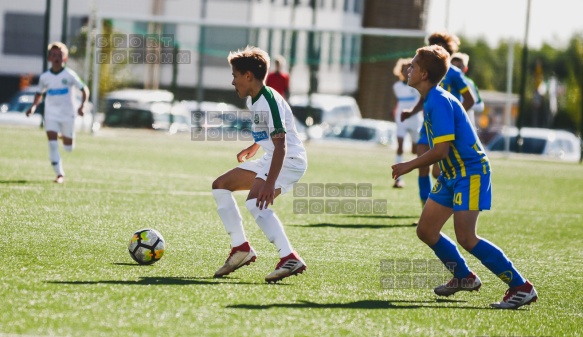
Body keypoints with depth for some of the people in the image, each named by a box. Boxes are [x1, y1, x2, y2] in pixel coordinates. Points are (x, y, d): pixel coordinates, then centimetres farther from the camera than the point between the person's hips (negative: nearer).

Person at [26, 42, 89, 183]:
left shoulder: (70, 75, -8)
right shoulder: (44, 77, 1)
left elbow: (84, 89, -3)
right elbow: (40, 94, 16)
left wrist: (82, 106, -17)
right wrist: (33, 106, -1)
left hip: (67, 114, -1)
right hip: (51, 115, 1)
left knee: (68, 148, 7)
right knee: (52, 144, -12)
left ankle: (65, 137, 44)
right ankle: (60, 174, -5)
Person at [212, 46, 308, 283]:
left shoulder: (268, 102, -22)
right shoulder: (252, 100, 8)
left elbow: (281, 145, -30)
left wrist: (270, 183, -37)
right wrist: (254, 147, 34)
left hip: (290, 160, -11)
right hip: (270, 158, 11)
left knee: (255, 202, -31)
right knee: (220, 186, 13)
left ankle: (290, 259, -33)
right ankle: (241, 248, 16)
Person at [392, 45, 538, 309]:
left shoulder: (439, 102, -19)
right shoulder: (431, 100, 12)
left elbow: (441, 150, -23)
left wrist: (409, 167, -13)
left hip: (470, 173, -10)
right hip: (451, 175, 10)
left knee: (466, 238, -17)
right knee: (426, 230, 9)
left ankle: (521, 287, -13)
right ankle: (464, 277, 26)